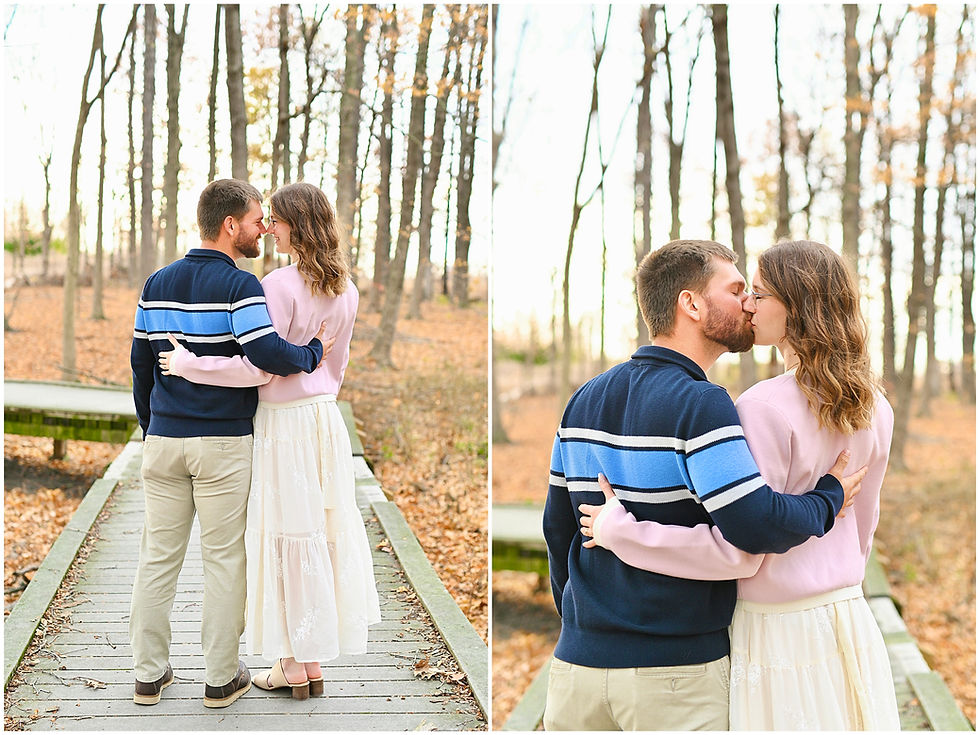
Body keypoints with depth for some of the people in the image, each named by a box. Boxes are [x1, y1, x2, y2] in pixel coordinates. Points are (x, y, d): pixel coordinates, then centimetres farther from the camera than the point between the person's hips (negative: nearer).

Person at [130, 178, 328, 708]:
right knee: (223, 559, 5)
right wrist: (313, 351, -6)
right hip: (223, 443, -5)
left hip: (163, 440, 5)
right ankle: (221, 677, 14)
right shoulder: (238, 286, -12)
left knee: (158, 555, 12)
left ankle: (148, 674, 19)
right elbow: (269, 354, -25)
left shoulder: (157, 283, 8)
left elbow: (141, 362, 13)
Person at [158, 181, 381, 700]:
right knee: (322, 530, 13)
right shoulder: (345, 290, 6)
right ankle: (315, 655, 23)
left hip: (285, 422, -7)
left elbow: (257, 367, -20)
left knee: (286, 537, 2)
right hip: (326, 417, 8)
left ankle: (296, 666, 11)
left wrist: (188, 363, -13)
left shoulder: (280, 286, -18)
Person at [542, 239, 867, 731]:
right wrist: (829, 498, -4)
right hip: (677, 670, -6)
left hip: (581, 659, 6)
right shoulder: (698, 404, -15)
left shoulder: (585, 399, 7)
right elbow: (755, 526, -23)